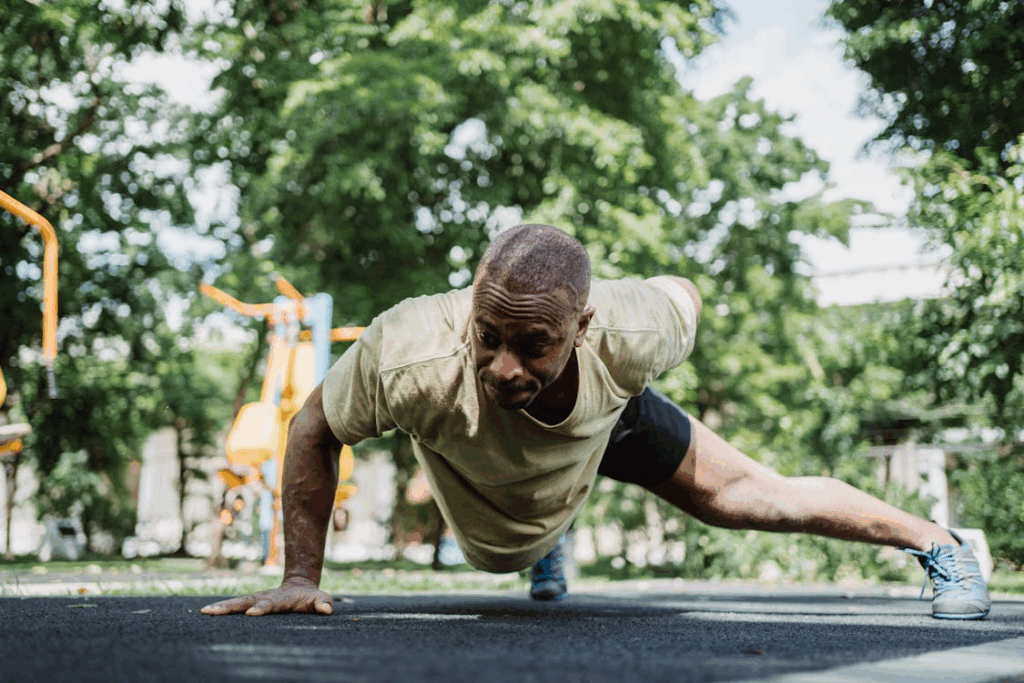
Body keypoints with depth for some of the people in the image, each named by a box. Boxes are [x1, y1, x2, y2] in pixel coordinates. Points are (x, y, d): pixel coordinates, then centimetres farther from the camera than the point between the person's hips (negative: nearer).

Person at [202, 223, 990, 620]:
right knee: (503, 548, 35)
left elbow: (687, 296, -19)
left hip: (609, 420, -1)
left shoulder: (630, 335, -45)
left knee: (748, 496, 5)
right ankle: (546, 546, 75)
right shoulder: (411, 359, -50)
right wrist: (301, 578, -26)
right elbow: (313, 431, -30)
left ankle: (938, 543, 29)